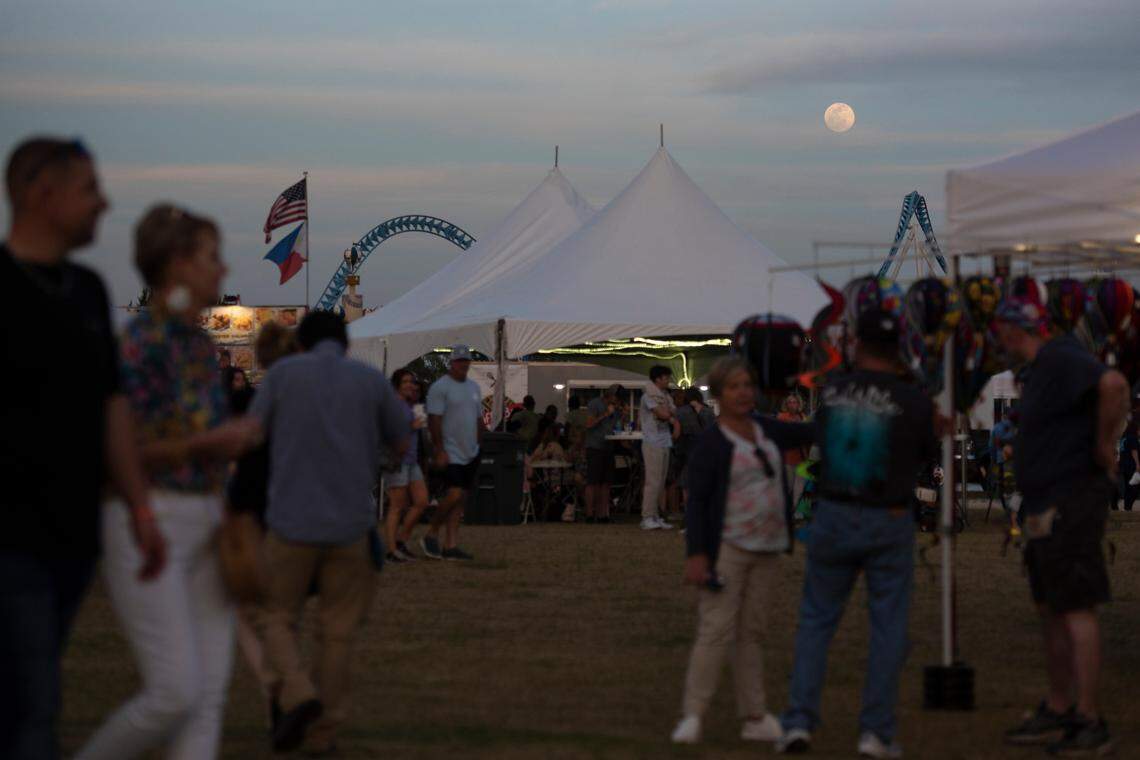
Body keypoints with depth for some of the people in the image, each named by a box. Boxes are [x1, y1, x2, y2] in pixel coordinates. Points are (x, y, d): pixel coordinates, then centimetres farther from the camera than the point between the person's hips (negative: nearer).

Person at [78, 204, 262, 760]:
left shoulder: (197, 343, 13)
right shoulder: (142, 343, -15)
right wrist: (212, 442, -17)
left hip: (198, 530, 9)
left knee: (209, 695, -2)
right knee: (176, 695, -13)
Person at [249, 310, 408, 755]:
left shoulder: (284, 372, 0)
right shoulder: (372, 381, 4)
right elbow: (401, 447, 12)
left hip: (292, 521, -1)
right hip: (350, 524, 1)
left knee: (278, 619, 12)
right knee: (338, 631, 11)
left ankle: (298, 696, -13)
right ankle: (324, 731, 13)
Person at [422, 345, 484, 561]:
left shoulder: (474, 387, 16)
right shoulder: (440, 387, -9)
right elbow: (434, 421, -13)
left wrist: (478, 444, 18)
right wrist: (440, 451, -18)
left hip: (470, 454, 7)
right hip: (451, 453, -7)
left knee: (460, 499, 4)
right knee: (454, 494, -17)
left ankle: (450, 546, 5)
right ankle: (431, 534, 0)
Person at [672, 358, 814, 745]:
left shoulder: (765, 430, 9)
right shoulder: (709, 444, -9)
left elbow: (811, 434, 19)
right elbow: (696, 502, -12)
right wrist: (695, 554, -19)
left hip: (765, 550, 6)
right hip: (726, 548, -6)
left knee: (750, 633, 9)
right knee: (716, 630, -13)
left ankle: (755, 720, 10)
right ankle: (691, 718, -13)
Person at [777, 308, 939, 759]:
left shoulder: (831, 393, -2)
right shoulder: (912, 401, -8)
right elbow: (928, 453, 7)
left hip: (834, 518, 2)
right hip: (890, 521, -2)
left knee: (816, 620, 12)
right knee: (888, 628, 6)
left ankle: (799, 722, 4)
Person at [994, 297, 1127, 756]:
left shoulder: (1060, 359, -17)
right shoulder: (1042, 367, 15)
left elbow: (1114, 386, -36)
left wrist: (1104, 448, -22)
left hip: (1069, 506, -11)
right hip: (1049, 507, 11)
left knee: (1076, 610, -9)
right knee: (1049, 609, 15)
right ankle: (1058, 713, 24)